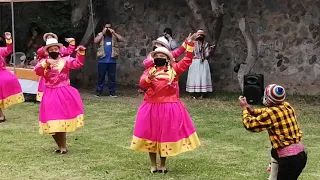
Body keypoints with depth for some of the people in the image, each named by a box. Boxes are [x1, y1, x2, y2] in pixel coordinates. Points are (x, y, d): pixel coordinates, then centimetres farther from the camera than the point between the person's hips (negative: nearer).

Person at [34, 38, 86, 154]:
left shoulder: (65, 60, 3)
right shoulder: (43, 63, 7)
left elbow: (77, 63, -12)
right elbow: (37, 71, -12)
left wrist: (81, 53, -29)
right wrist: (47, 62, -27)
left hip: (64, 94, -2)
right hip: (50, 95, 3)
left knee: (61, 121, -5)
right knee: (52, 124, 6)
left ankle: (63, 146, 8)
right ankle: (61, 146, 23)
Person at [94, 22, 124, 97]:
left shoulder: (114, 35, 10)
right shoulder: (100, 35, 8)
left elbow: (122, 39, -5)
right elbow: (95, 41, -10)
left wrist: (114, 33, -9)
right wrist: (103, 33, -11)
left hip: (112, 61, 1)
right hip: (102, 60, -1)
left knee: (112, 76, 4)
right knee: (101, 76, 4)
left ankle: (112, 92, 9)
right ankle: (99, 91, 10)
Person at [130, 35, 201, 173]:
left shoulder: (174, 69, 4)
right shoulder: (149, 70, 5)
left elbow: (187, 61, 2)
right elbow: (142, 83, -10)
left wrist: (190, 44, -3)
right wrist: (149, 78, -30)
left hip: (169, 107, -1)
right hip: (151, 108, 1)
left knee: (166, 135, 6)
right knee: (151, 135, 6)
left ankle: (163, 165, 21)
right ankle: (153, 165, 20)